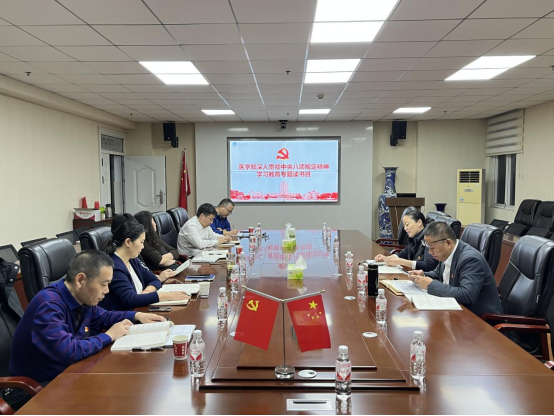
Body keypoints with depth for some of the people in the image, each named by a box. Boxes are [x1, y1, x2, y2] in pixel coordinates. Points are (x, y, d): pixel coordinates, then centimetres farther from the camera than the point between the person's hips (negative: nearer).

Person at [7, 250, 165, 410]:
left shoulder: (83, 298, -3)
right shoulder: (49, 305, -28)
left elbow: (103, 317, 18)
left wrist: (136, 315, 2)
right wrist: (109, 336, -23)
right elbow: (67, 352, -38)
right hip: (35, 387, -8)